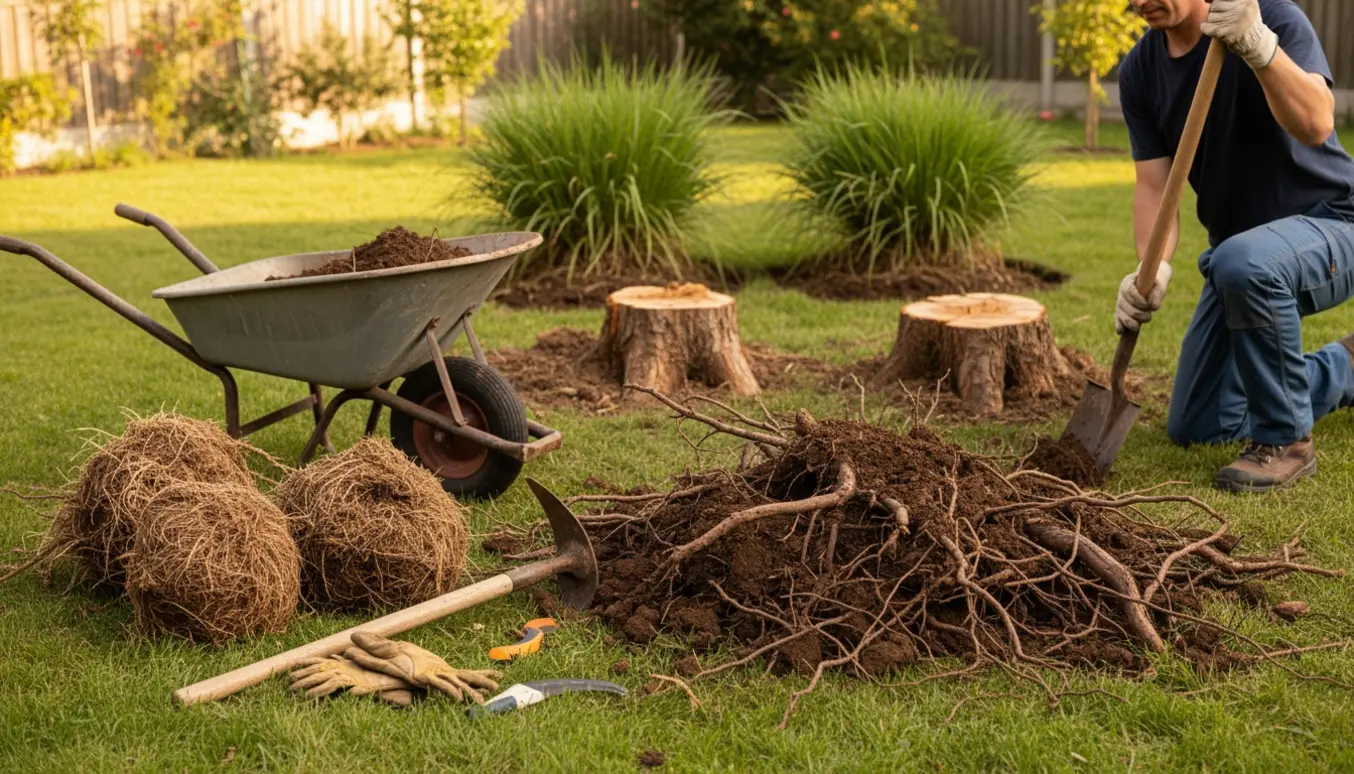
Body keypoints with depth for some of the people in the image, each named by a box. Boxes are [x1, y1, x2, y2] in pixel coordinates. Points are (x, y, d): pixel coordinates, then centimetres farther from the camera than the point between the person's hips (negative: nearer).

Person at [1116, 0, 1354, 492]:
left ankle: (1286, 442, -20)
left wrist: (1256, 43, -49)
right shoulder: (1139, 72, -4)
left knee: (1243, 262, -43)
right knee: (1193, 428, 10)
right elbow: (1154, 186, -8)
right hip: (1239, 248, 7)